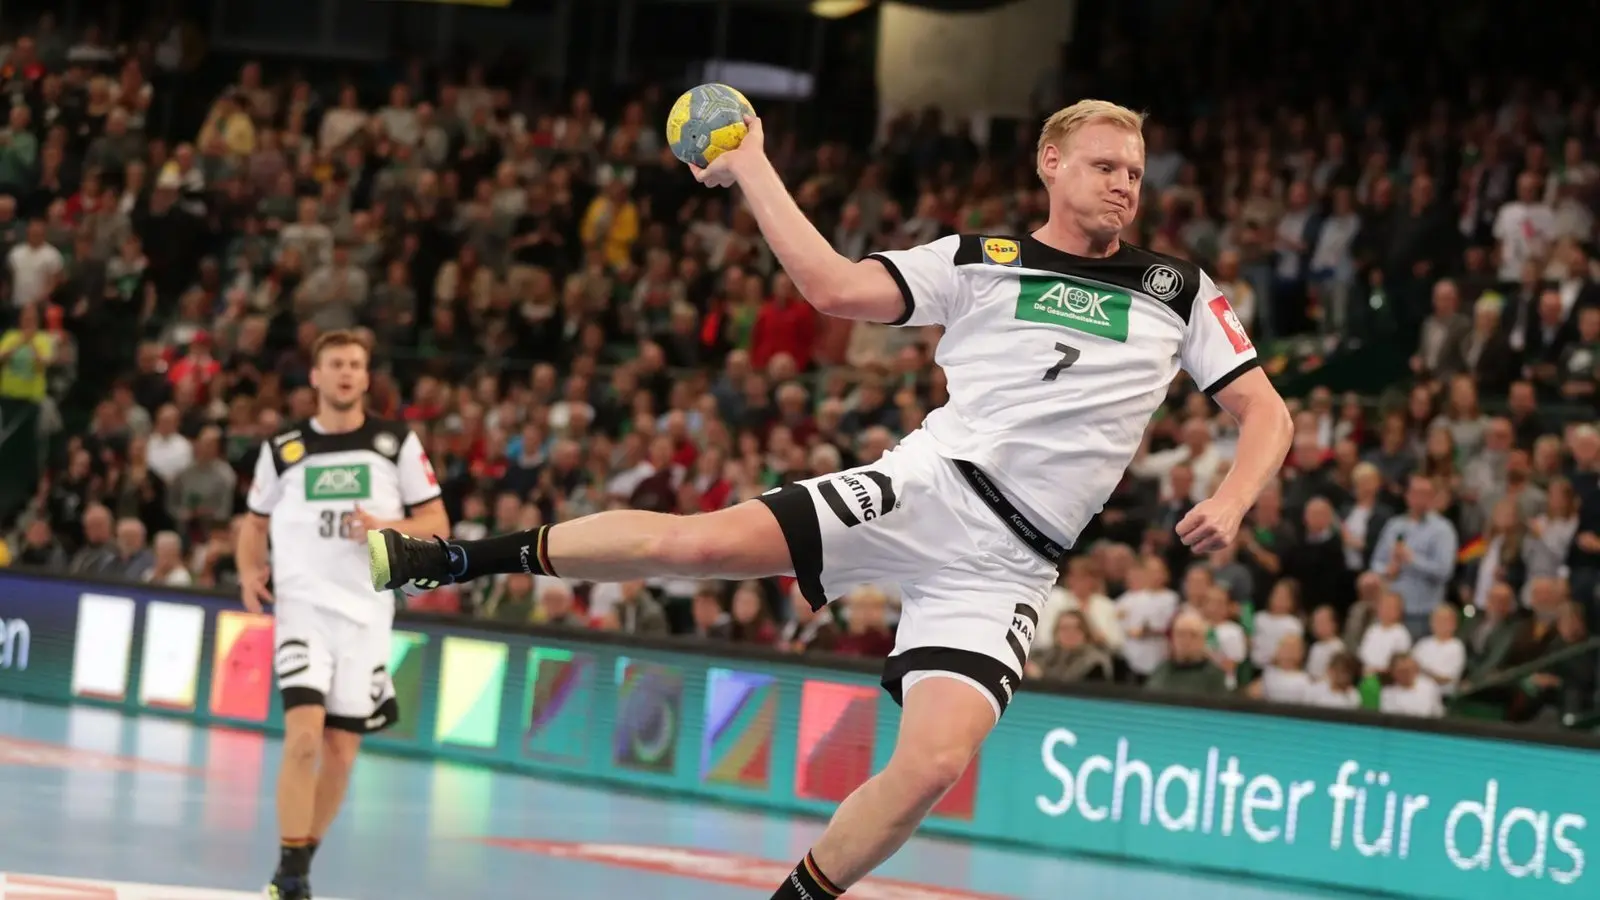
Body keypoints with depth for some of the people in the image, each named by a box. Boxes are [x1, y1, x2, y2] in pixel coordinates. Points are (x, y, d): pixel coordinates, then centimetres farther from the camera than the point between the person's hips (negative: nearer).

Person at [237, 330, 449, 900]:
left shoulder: (397, 443, 4)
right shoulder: (283, 449, 5)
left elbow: (436, 524, 4)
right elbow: (255, 522, 18)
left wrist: (387, 529, -15)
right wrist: (249, 570, -2)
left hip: (366, 612, 2)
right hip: (302, 605, -1)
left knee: (341, 750, 6)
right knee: (303, 735, -18)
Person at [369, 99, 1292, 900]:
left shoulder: (1179, 290, 10)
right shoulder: (980, 260, 7)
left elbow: (1267, 413, 10)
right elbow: (835, 286, 0)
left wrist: (1230, 502, -8)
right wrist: (751, 167, -2)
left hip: (1007, 567, 1)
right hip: (928, 488, -1)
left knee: (933, 764, -20)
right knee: (703, 541, -19)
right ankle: (450, 557, -2)